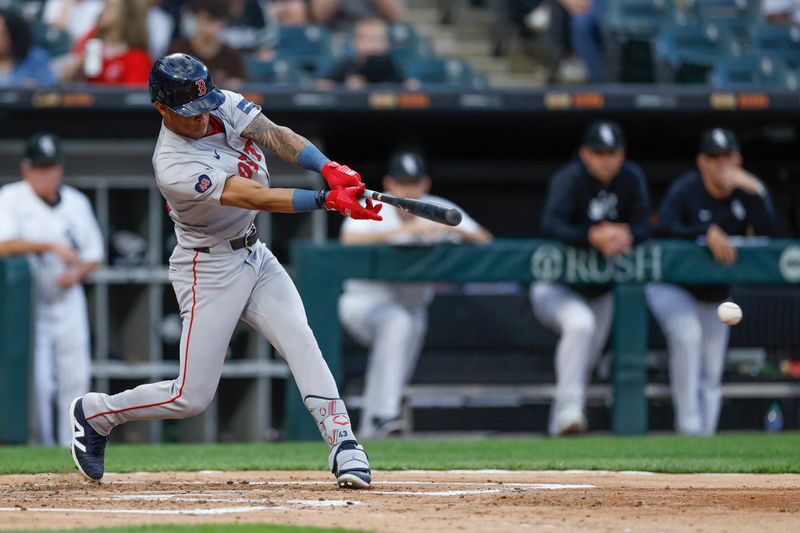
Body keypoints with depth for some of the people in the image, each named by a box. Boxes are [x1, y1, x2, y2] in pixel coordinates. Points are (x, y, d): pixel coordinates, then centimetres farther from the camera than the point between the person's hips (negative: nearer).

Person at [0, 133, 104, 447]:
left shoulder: (76, 203, 4)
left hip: (68, 300, 4)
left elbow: (94, 254, 11)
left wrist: (77, 273, -10)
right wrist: (51, 247, -32)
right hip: (27, 303, -4)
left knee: (75, 378, 1)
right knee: (37, 381, -12)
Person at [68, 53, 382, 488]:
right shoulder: (174, 168, -27)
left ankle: (343, 446, -21)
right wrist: (326, 200, -42)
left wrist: (330, 169, -34)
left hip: (255, 257, 7)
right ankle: (94, 413, 19)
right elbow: (253, 197, -34)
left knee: (299, 340, -15)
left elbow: (275, 136, -16)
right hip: (210, 269, -7)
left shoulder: (223, 105, -6)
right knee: (192, 398, -3)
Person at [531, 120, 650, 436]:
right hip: (556, 287, -6)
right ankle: (568, 408, -35)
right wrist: (592, 237, -51)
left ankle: (561, 422, 29)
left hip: (600, 289, 6)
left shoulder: (631, 178, -4)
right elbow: (551, 226, -35)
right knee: (580, 323, -34)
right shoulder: (569, 179, -20)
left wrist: (626, 236, -31)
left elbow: (643, 226, -7)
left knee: (587, 359, 10)